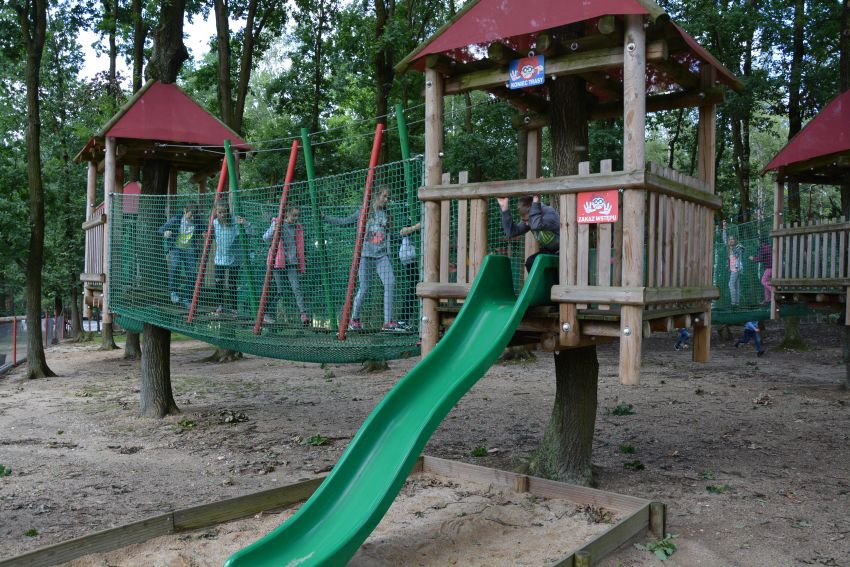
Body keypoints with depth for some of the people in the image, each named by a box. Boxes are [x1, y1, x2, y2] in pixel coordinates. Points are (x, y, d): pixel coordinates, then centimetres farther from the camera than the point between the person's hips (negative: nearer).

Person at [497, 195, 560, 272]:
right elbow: (511, 232, -15)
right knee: (530, 262, -15)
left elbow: (536, 225, -49)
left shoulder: (550, 213, -27)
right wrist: (504, 208, -20)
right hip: (549, 250, 7)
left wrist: (536, 201, -43)